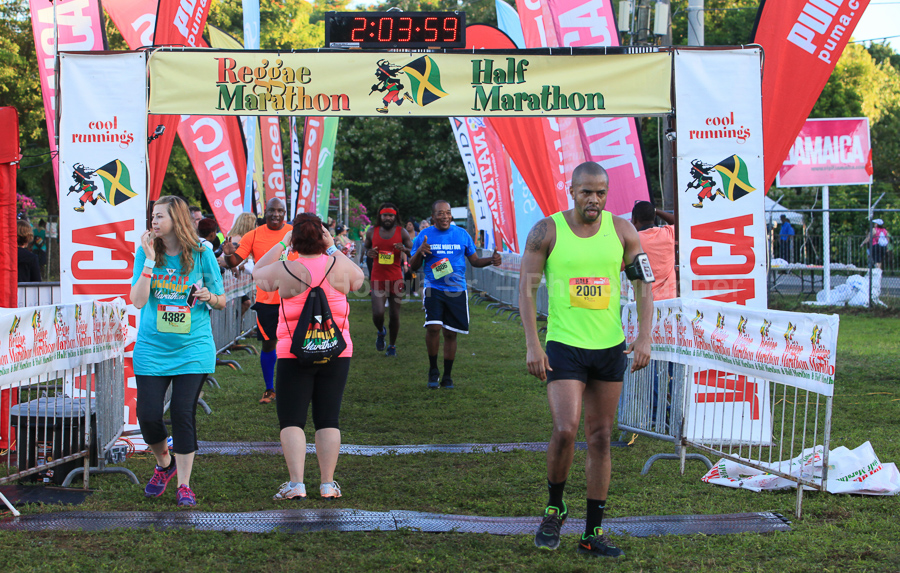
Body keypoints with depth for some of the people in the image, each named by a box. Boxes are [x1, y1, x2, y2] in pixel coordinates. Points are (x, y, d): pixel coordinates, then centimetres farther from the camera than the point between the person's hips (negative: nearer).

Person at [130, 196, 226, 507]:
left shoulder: (201, 253, -2)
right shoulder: (146, 252, 1)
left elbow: (221, 302, 6)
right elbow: (138, 300, -10)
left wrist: (208, 297, -17)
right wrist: (150, 259, -15)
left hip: (193, 348, -1)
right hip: (152, 348, 2)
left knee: (183, 414, -5)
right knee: (148, 415, -3)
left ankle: (184, 484, 9)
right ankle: (164, 464, 27)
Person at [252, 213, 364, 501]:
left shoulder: (285, 270, -10)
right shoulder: (338, 265, -5)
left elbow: (258, 273, 12)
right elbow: (359, 279, 18)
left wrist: (281, 244, 13)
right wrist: (333, 248, 13)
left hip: (294, 355, -2)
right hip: (336, 353, 2)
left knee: (291, 420, 2)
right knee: (328, 419, 8)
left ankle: (296, 484, -7)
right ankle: (328, 484, 7)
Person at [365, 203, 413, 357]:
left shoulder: (402, 232, 1)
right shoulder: (372, 232, 5)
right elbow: (366, 248, 20)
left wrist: (404, 249, -20)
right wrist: (368, 253, -5)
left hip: (396, 279, 0)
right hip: (377, 279, 0)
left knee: (395, 315, 4)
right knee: (378, 313, -13)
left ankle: (392, 346, 23)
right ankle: (380, 332, 21)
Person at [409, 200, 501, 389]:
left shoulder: (462, 235, 5)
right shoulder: (424, 235, 2)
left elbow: (474, 261, 12)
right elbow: (413, 266, 5)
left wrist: (491, 260, -8)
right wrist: (419, 252, -16)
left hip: (456, 290, 2)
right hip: (433, 288, -2)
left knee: (450, 333, 5)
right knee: (433, 327, -19)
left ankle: (447, 376, 19)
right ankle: (433, 370, 1)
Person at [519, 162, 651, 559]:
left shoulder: (622, 231, 3)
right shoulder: (547, 232, -4)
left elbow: (643, 284, 7)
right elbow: (527, 288, -3)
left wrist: (644, 336, -5)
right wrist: (532, 345, -11)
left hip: (611, 347, 3)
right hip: (564, 346, -3)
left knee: (600, 438, 6)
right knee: (565, 431, -17)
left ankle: (593, 533, 14)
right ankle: (554, 507, 10)